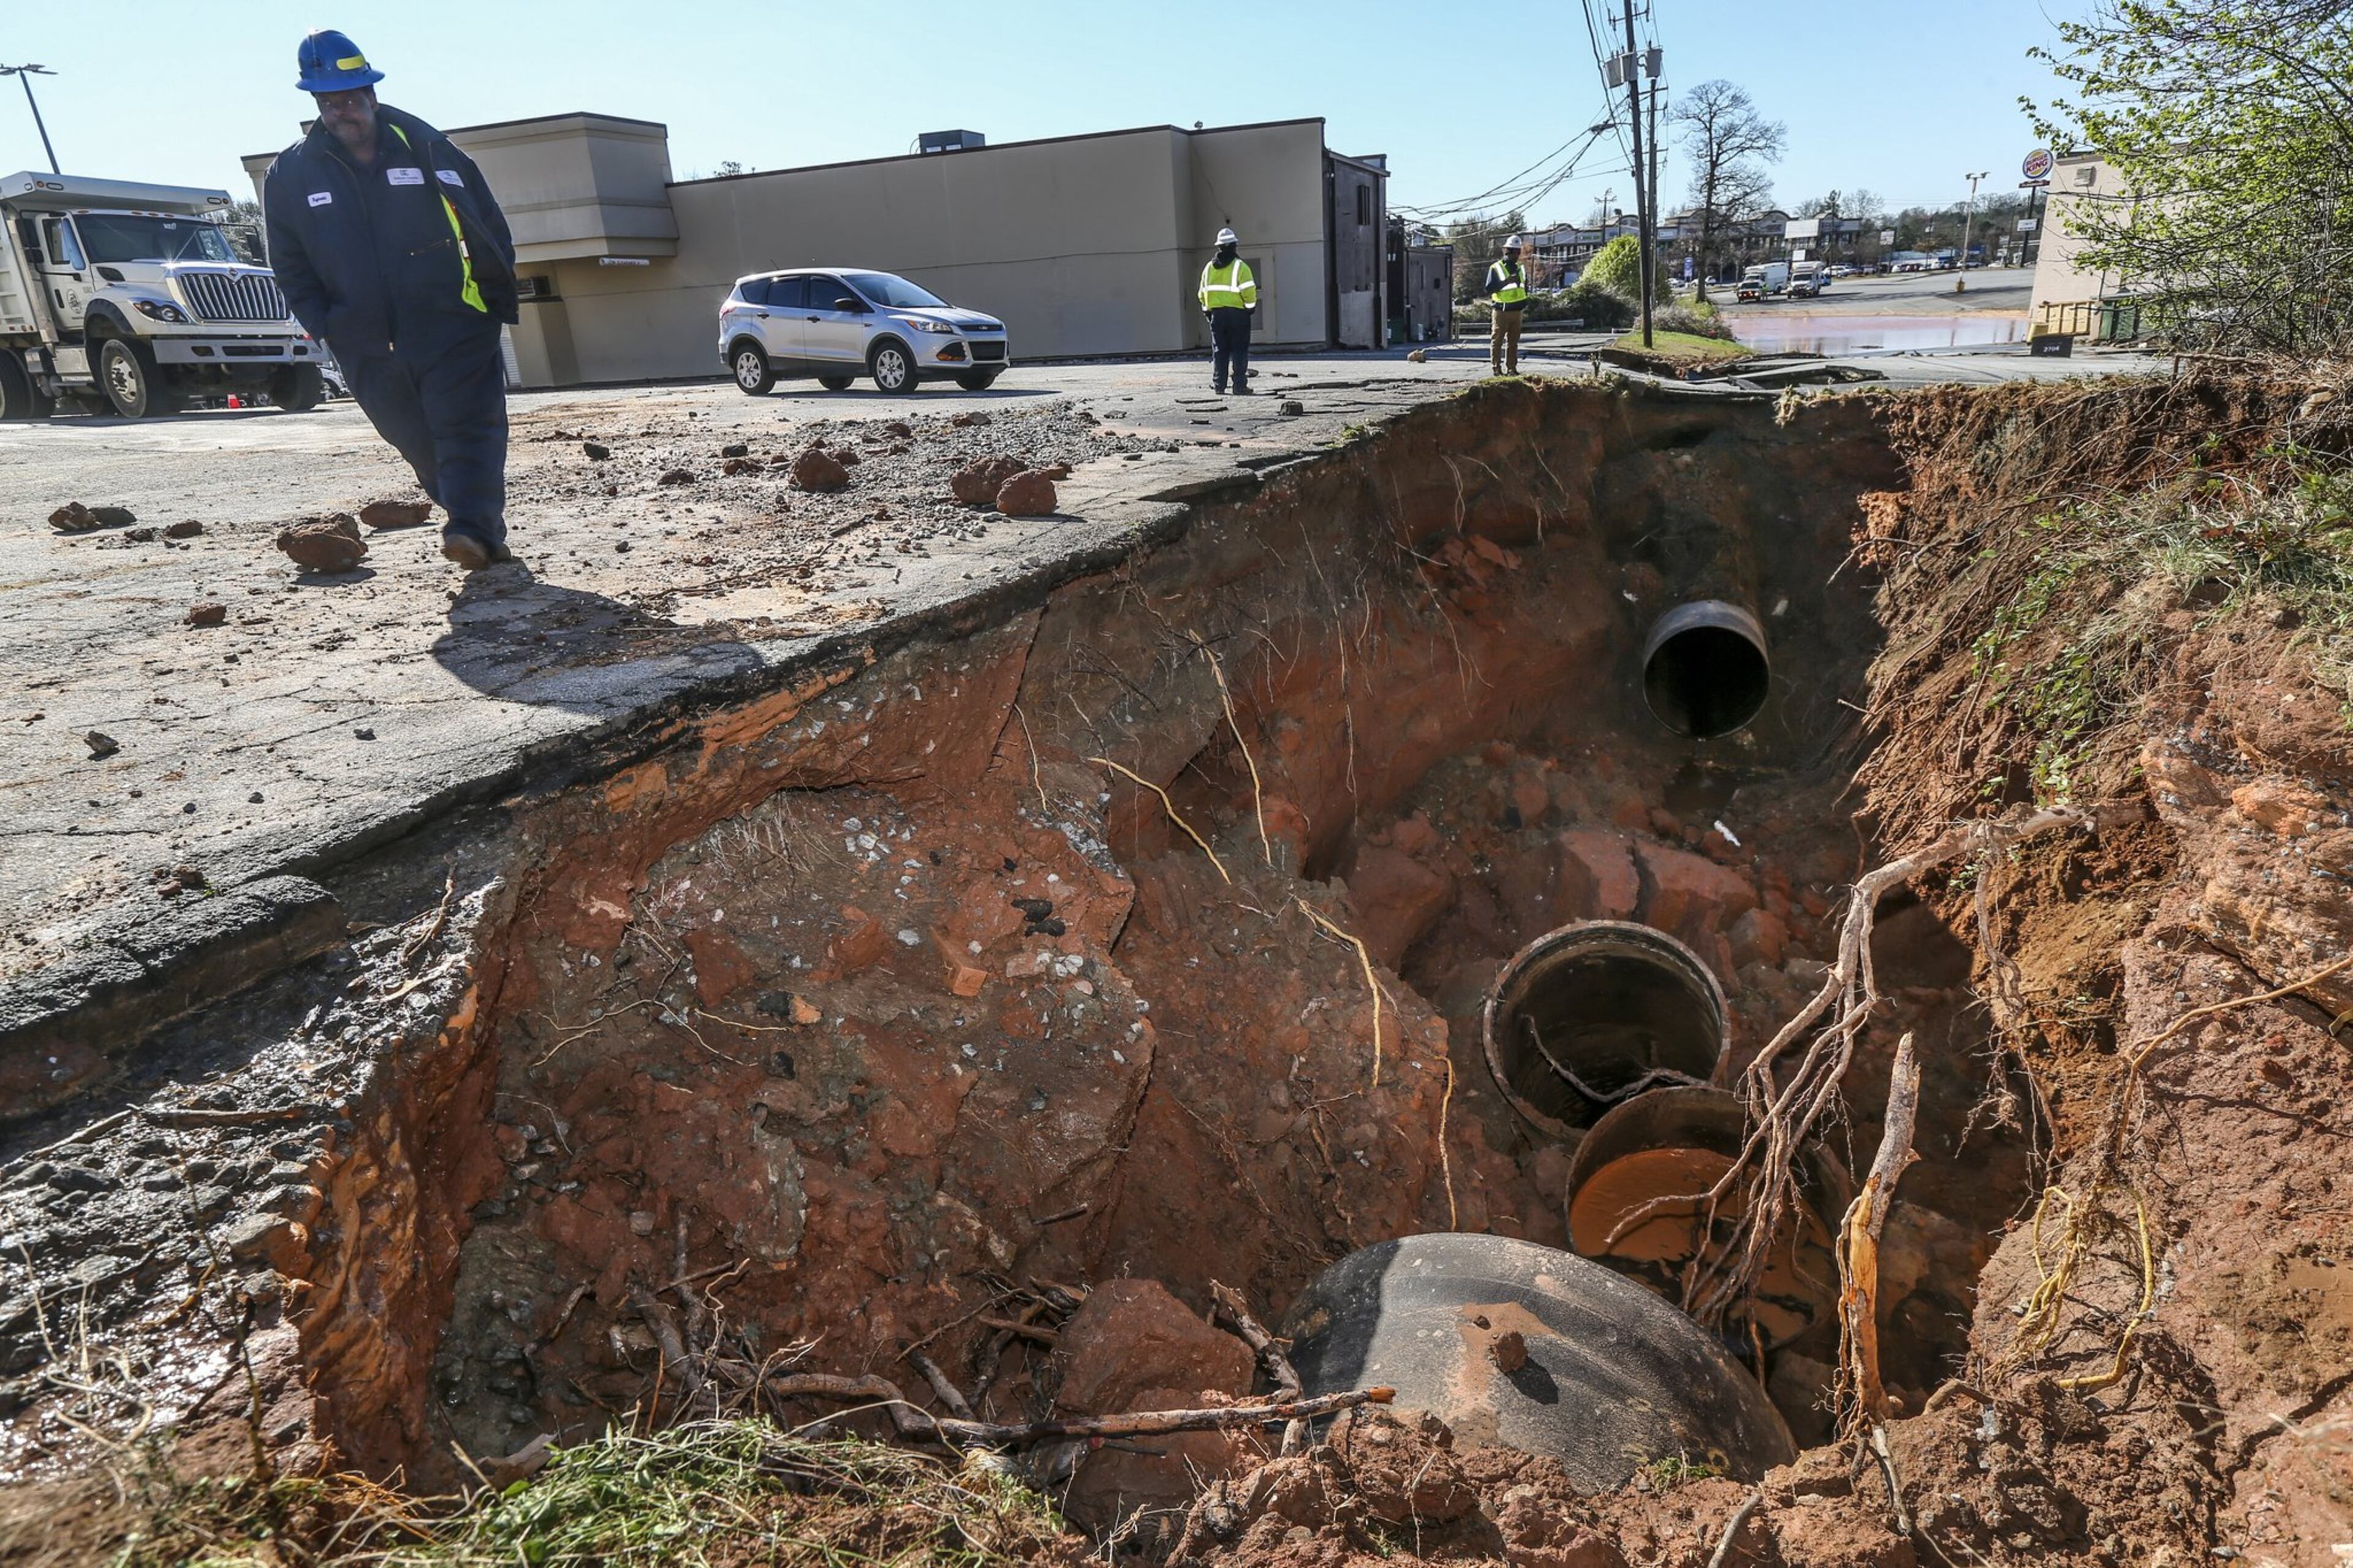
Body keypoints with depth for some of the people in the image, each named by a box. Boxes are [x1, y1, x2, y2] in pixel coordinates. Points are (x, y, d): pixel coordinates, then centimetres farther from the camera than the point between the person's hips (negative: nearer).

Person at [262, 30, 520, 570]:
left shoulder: (424, 147, 4)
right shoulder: (290, 174, 8)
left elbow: (488, 222, 8)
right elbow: (290, 264, 13)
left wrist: (497, 292, 3)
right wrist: (324, 325, 3)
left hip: (453, 327, -3)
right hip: (368, 347, 3)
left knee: (466, 428, -16)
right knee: (419, 441, 4)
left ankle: (472, 530, -25)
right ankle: (481, 531, 13)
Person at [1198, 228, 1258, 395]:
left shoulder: (1209, 267, 9)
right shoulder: (1240, 266, -8)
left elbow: (1203, 293, 12)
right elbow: (1248, 291, -13)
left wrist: (1207, 310, 20)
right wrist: (1251, 306, 1)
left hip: (1216, 314, 4)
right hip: (1237, 313, -4)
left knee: (1219, 350, 10)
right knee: (1239, 350, -1)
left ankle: (1219, 384, 8)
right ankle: (1240, 385, -5)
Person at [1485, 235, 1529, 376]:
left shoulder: (1520, 268, 14)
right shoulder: (1496, 268, -5)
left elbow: (1525, 284, 30)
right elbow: (1489, 288, -15)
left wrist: (1525, 300, 15)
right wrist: (1507, 281, -23)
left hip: (1517, 310, 6)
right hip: (1502, 310, -6)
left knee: (1513, 341, 8)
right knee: (1497, 340, -3)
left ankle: (1512, 368, 12)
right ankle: (1496, 368, 1)